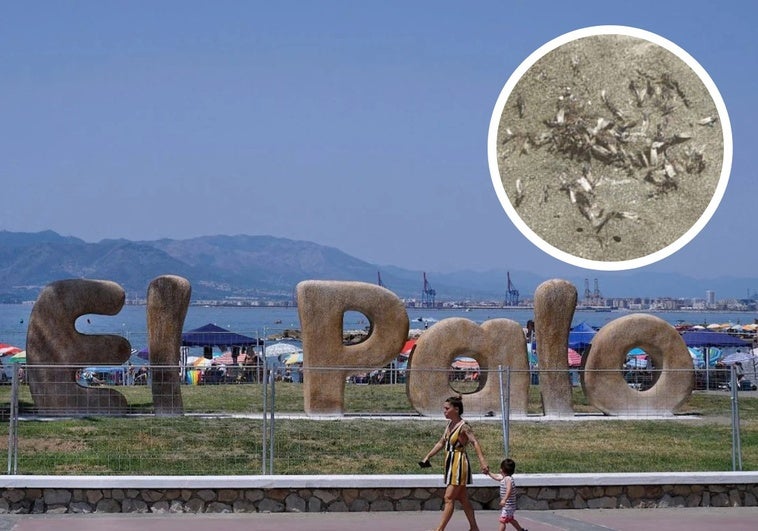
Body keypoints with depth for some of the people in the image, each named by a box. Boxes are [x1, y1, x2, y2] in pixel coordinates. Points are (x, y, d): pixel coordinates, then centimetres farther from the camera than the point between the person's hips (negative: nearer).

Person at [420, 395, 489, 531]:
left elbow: (475, 442, -25)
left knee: (449, 498, -9)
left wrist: (482, 461, -37)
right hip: (451, 463, 9)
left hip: (459, 463, -9)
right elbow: (441, 443, 18)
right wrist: (427, 457, 17)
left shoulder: (463, 426, -15)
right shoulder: (449, 425, 10)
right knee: (462, 498, 13)